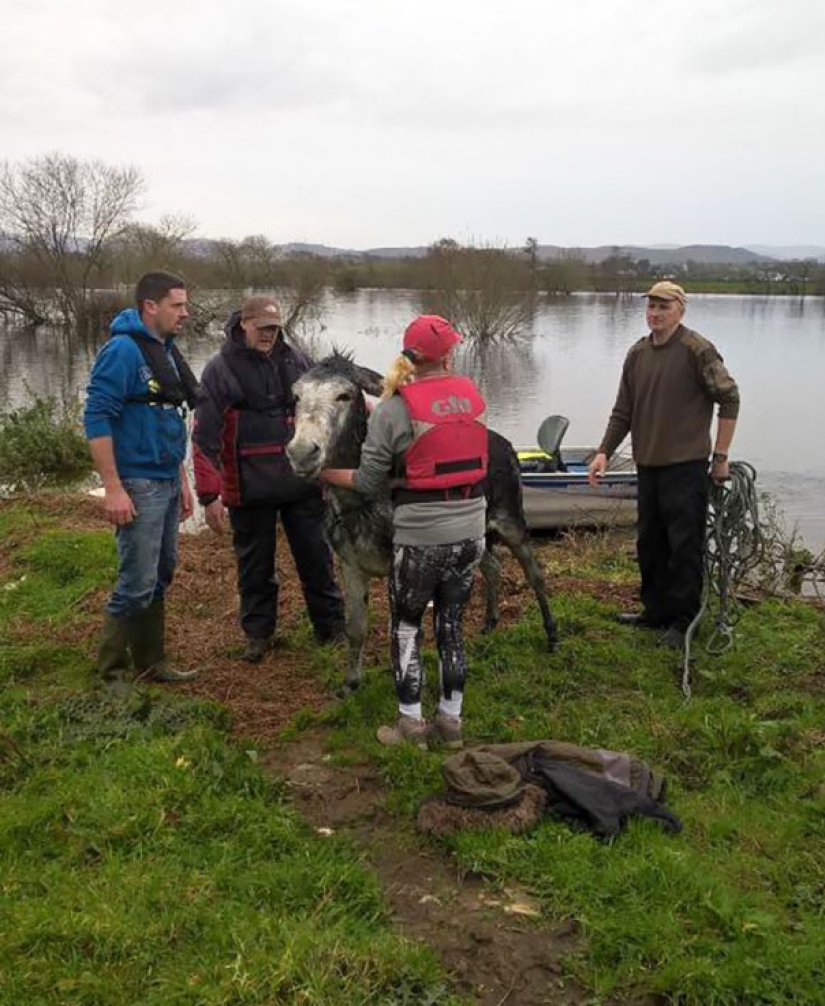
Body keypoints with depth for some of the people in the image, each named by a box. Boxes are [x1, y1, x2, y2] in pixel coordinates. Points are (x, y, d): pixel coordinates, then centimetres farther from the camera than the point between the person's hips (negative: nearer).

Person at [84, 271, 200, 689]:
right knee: (137, 584, -5)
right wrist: (113, 488, -22)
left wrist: (182, 479, 18)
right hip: (138, 486, -9)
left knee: (160, 578, 14)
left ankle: (150, 663, 26)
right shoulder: (122, 351, -14)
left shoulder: (167, 351, 12)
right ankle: (111, 671, 10)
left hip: (167, 483, 9)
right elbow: (97, 419, -19)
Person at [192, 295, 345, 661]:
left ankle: (332, 627, 25)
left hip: (301, 483, 3)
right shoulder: (220, 370, -5)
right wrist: (209, 495, -10)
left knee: (316, 557, 11)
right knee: (255, 565, 10)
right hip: (250, 490, -3)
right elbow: (205, 437, -7)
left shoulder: (295, 360, 6)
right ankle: (258, 633, 26)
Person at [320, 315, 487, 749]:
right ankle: (451, 720, 25)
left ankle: (411, 724, 19)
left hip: (419, 537, -4)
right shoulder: (473, 394, 1)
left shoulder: (395, 409, -12)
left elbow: (368, 482, -10)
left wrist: (322, 473, 8)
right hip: (470, 530, 5)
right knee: (451, 624, 17)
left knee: (405, 627, 13)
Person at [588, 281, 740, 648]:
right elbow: (623, 411, 15)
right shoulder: (637, 353, 10)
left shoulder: (697, 350, -9)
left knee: (684, 546, -3)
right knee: (649, 543, 15)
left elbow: (729, 399, -8)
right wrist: (604, 451, 6)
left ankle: (683, 621, 8)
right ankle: (656, 609, 28)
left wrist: (720, 457, -8)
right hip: (648, 465, 7)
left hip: (686, 466, -7)